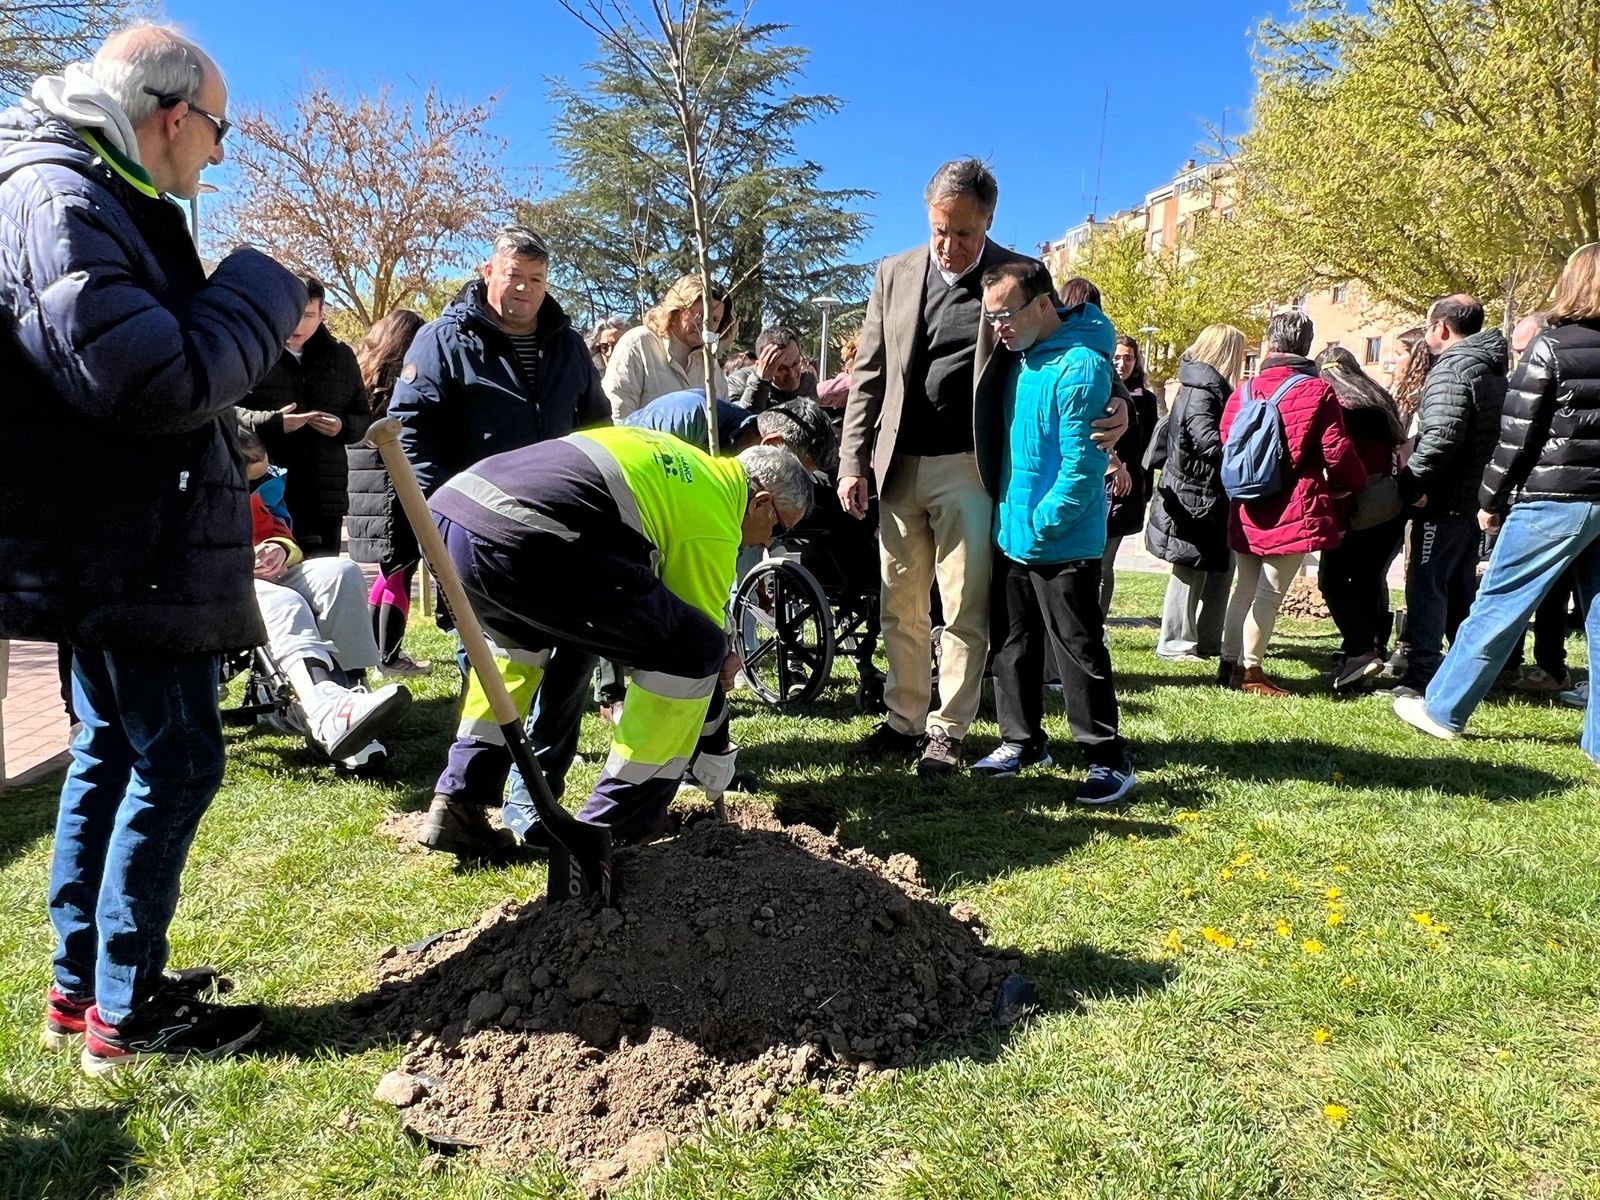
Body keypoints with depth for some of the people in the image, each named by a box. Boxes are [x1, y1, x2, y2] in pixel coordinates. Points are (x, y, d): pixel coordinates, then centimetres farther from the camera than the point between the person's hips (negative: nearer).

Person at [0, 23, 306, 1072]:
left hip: (118, 547, 11)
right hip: (123, 552, -11)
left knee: (113, 750, 16)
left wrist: (265, 328, 9)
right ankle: (125, 1013, 10)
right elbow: (161, 382, -26)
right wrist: (263, 291, -13)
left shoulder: (98, 201, 16)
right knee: (176, 760, -3)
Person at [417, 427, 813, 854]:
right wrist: (717, 751, 28)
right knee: (696, 651, 3)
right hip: (517, 540, -9)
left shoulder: (687, 458, 30)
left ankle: (457, 806, 30)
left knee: (518, 635, 38)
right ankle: (607, 836, 12)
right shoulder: (714, 524, 7)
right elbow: (695, 643, 12)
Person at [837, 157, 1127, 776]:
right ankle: (903, 720, 23)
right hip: (900, 465, 4)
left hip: (968, 468, -3)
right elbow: (869, 374, 9)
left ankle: (947, 730, 15)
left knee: (963, 610, 2)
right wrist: (853, 461, 4)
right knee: (901, 608, 10)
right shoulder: (894, 273, 8)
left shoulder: (1019, 276, 0)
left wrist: (1112, 403, -18)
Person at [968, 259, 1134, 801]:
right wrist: (1007, 516, 11)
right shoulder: (1019, 356, 8)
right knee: (1012, 645, 15)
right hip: (1010, 536, 8)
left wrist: (1041, 524, -17)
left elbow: (1082, 466, -20)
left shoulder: (1079, 368, -19)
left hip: (1062, 546, -8)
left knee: (1079, 654, 1)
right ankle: (1022, 741, 29)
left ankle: (1108, 759, 13)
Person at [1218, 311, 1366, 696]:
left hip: (1247, 509, 5)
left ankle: (1230, 662, 22)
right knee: (1270, 593, 0)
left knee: (1244, 589, 16)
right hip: (1293, 511, -5)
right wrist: (1357, 484, 11)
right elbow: (1337, 454, -7)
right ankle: (1251, 671, 4)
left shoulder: (1243, 392, 4)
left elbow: (1226, 448, 9)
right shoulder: (1317, 392, -8)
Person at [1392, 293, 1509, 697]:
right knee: (1462, 588, 17)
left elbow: (1441, 437, -27)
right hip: (1475, 501, 9)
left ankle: (1420, 679, -3)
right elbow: (1494, 435, 19)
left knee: (1426, 587, -5)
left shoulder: (1452, 369, -16)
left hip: (1443, 502, -9)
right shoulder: (1493, 370, 16)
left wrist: (1410, 484, -21)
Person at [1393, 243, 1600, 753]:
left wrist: (1492, 500, 0)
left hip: (1554, 500, -6)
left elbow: (1516, 434, -9)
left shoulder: (1551, 348, -8)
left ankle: (1442, 709, 12)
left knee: (1495, 607, 2)